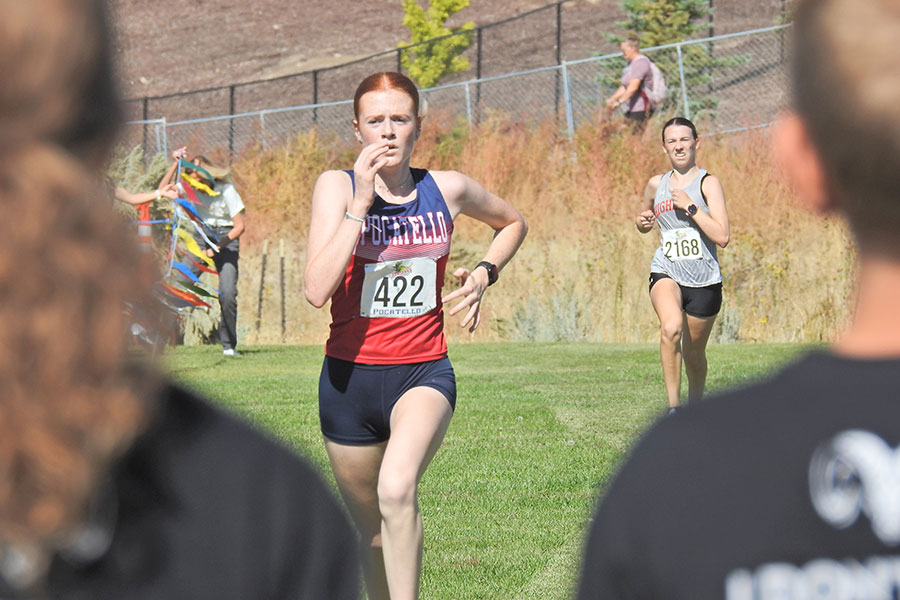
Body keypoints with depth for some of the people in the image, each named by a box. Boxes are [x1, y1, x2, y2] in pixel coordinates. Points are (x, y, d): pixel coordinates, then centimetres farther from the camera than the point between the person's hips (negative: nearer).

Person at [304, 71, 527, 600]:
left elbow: (513, 223, 24)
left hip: (424, 373, -1)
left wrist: (484, 274, 6)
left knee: (397, 492, -30)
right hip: (350, 376, 1)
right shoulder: (336, 187, -6)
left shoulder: (448, 189, 0)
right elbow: (318, 291, -20)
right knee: (371, 530, 15)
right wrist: (360, 202, -22)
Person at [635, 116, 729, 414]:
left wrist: (689, 206, -19)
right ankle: (673, 408, -29)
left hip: (704, 281, -1)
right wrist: (642, 221, 4)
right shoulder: (656, 185, 7)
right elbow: (644, 223, 27)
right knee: (671, 327, -31)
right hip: (666, 273, 1)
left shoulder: (708, 183, -5)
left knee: (694, 352, 12)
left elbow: (722, 236, -15)